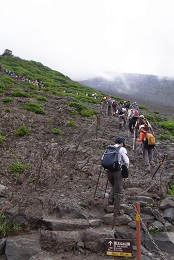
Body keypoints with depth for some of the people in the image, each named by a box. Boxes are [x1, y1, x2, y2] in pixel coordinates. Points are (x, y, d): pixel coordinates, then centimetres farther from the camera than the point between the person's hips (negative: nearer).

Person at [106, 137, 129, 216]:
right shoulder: (122, 149, -1)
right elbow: (126, 161, -8)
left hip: (108, 171, 4)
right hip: (118, 171, -4)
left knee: (113, 186, 30)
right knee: (118, 191, 7)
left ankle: (111, 198, 8)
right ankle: (117, 211, 11)